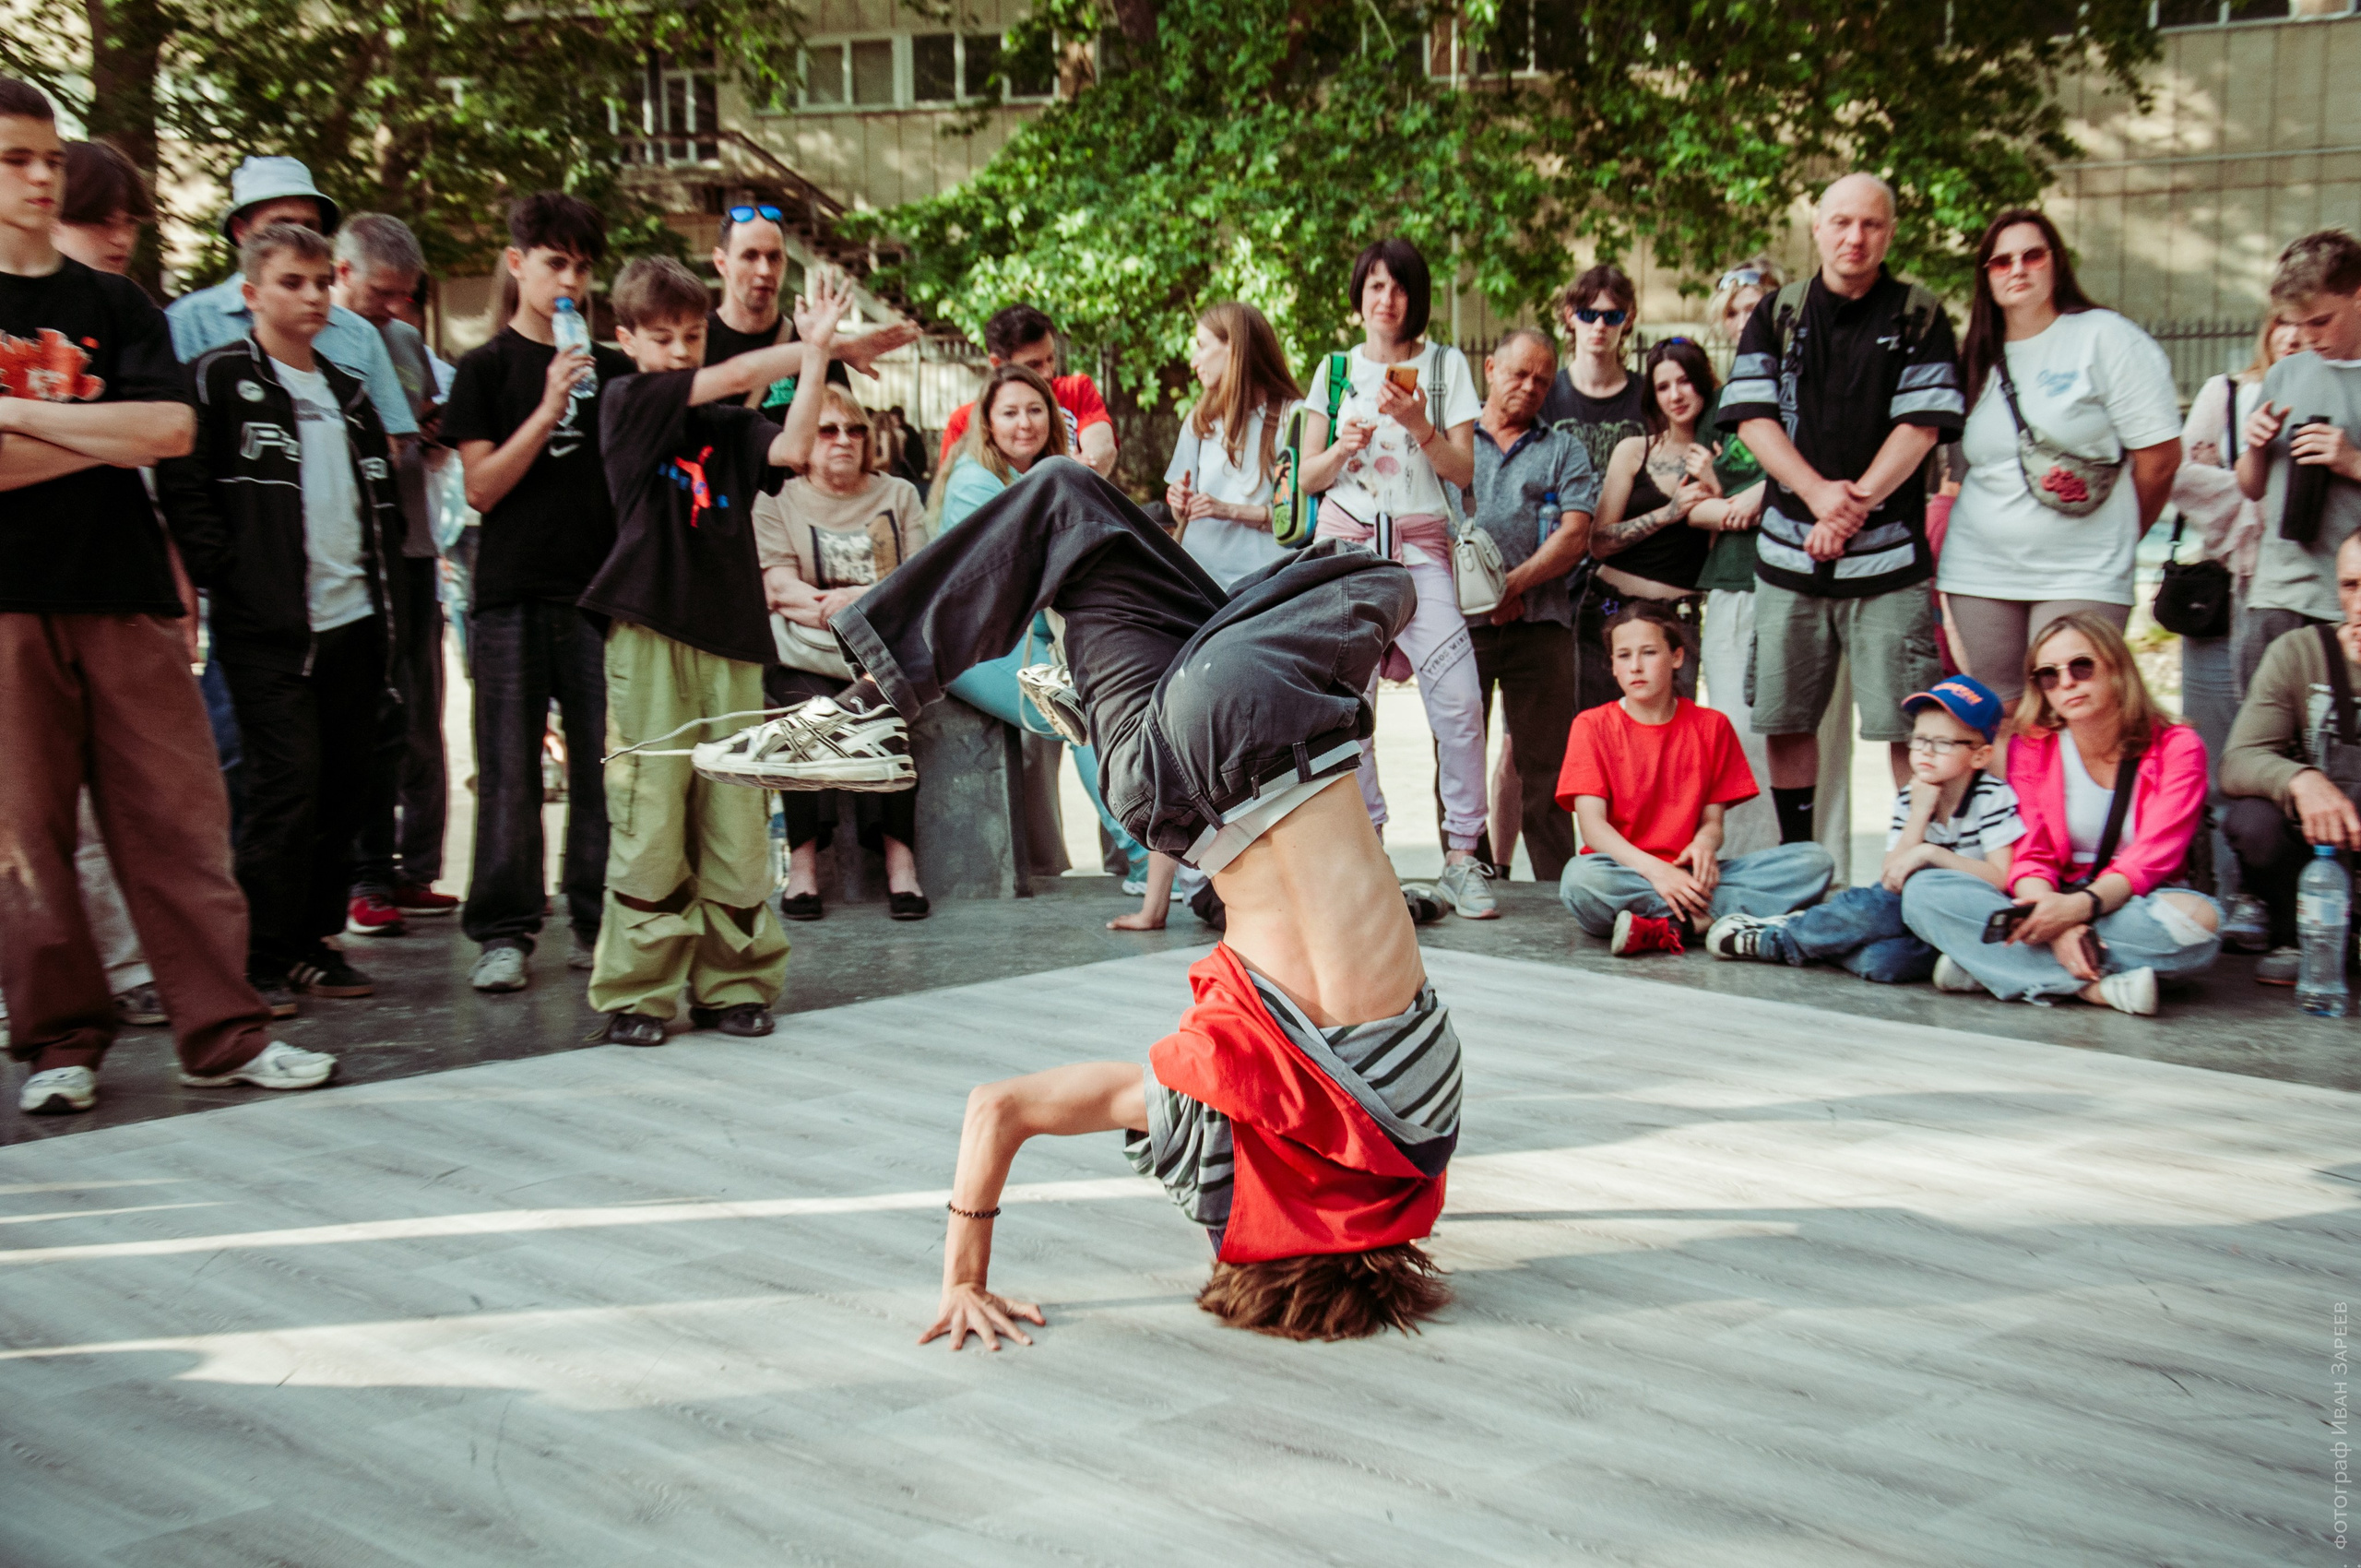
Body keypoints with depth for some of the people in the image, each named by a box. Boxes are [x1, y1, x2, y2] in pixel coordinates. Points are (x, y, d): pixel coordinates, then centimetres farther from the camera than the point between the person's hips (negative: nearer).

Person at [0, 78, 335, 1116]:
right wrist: (108, 438, -6)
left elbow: (172, 429, -3)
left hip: (123, 592, 2)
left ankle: (221, 1033, 4)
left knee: (178, 813, 0)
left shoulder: (117, 306, 14)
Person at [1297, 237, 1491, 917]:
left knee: (1459, 698, -16)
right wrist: (1343, 447, -8)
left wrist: (1419, 425, -12)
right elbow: (1309, 477, 12)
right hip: (1345, 542, 2)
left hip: (1420, 547, -1)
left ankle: (1461, 859, -11)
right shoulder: (1335, 370, 14)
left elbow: (1464, 470, 4)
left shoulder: (1446, 365, 11)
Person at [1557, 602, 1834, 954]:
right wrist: (1655, 870, -23)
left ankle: (1669, 927, -29)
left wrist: (1705, 843, -17)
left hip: (1687, 877, 3)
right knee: (1581, 879, -39)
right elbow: (1592, 826, -8)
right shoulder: (1592, 726, 3)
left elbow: (1713, 819, 9)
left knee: (1815, 861, -17)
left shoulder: (1711, 726, 11)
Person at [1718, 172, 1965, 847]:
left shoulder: (1919, 318, 4)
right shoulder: (1776, 315, 10)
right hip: (1789, 551, 3)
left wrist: (1856, 504, -14)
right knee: (1784, 719, 6)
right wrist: (1819, 493, -14)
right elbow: (1753, 418, 0)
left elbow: (1922, 424, -4)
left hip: (1887, 554, -2)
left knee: (1909, 726, -7)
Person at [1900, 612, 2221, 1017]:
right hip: (2053, 901, 2)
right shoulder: (2030, 748, 3)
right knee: (1923, 891, -23)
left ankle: (1986, 964, -31)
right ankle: (2099, 988, -34)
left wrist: (2081, 906, -35)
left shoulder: (2177, 748, -5)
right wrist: (2056, 924, -29)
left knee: (2198, 916, -38)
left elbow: (2151, 858, -16)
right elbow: (2032, 856, -7)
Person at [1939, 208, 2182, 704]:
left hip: (2081, 576, -5)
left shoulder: (2105, 337, -3)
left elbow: (2160, 455, -3)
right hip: (1979, 572, 5)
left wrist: (2113, 540, 7)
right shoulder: (1978, 357, 14)